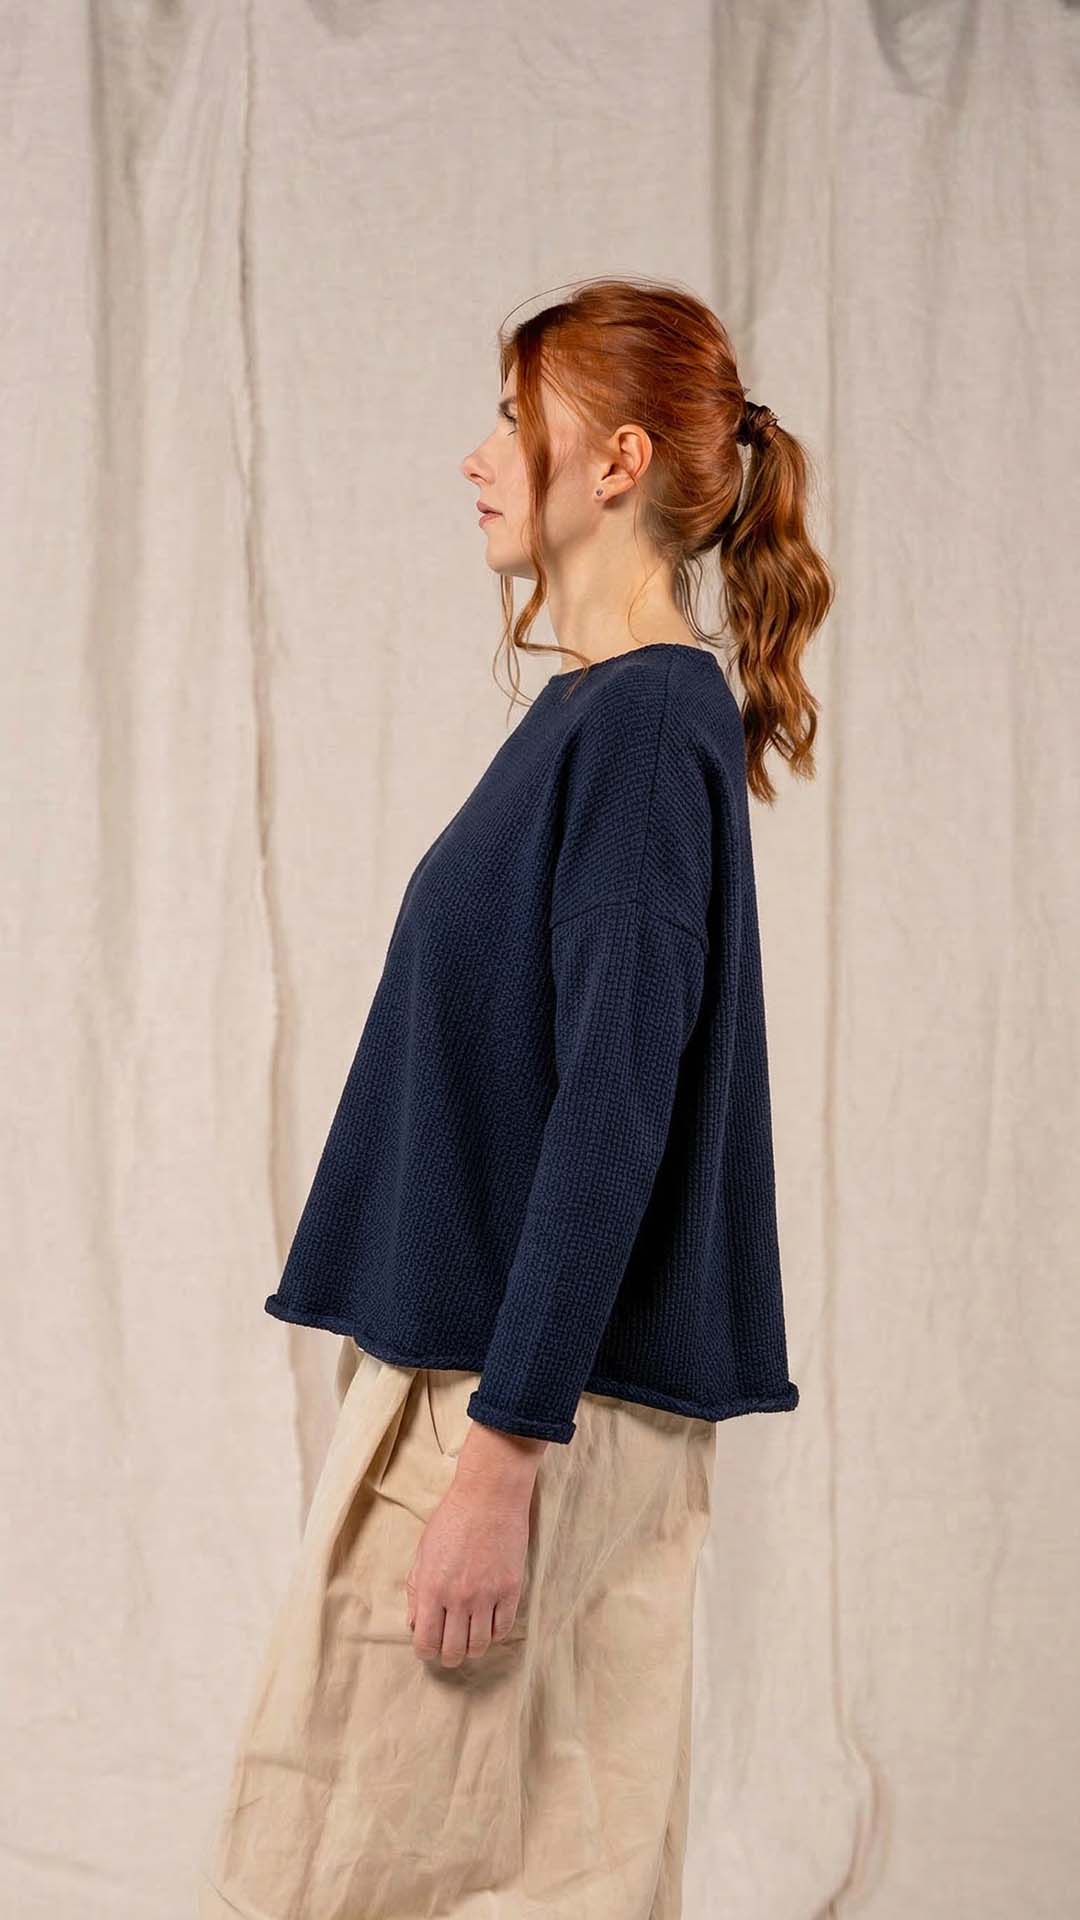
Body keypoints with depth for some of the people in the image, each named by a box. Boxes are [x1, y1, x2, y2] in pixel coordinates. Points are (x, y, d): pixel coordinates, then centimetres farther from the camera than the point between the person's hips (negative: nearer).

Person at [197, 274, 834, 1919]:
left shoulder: (648, 721, -15)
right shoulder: (601, 709, 14)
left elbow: (615, 1111, -21)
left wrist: (502, 1445, -21)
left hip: (541, 1388, -9)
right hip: (540, 1378, 9)